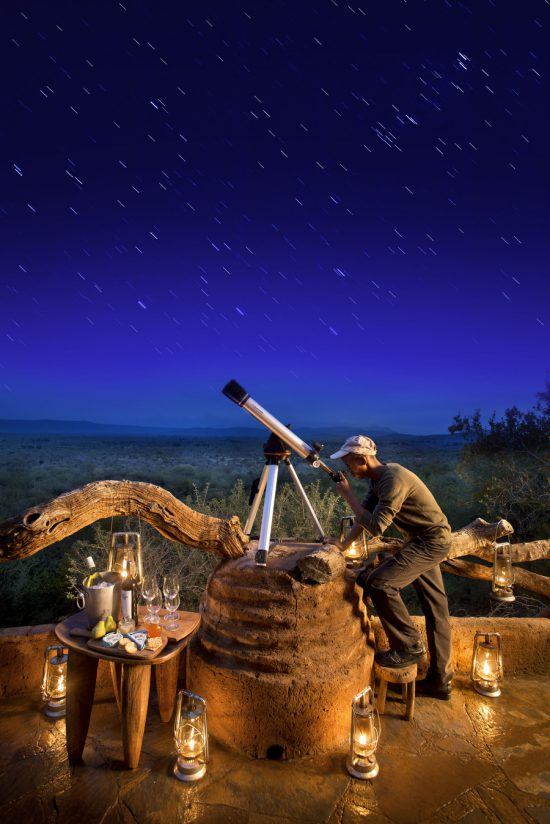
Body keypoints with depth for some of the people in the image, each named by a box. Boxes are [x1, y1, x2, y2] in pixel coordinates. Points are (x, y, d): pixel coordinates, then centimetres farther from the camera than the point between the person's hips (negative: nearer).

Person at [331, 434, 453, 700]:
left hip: (431, 541, -10)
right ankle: (440, 680, 24)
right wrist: (342, 546, 8)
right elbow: (365, 515, 12)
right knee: (435, 609, 14)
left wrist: (348, 495, -20)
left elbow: (375, 526, -28)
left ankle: (409, 646, -2)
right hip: (427, 541, 10)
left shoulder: (393, 480, -26)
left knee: (379, 583, -19)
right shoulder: (378, 478, 6)